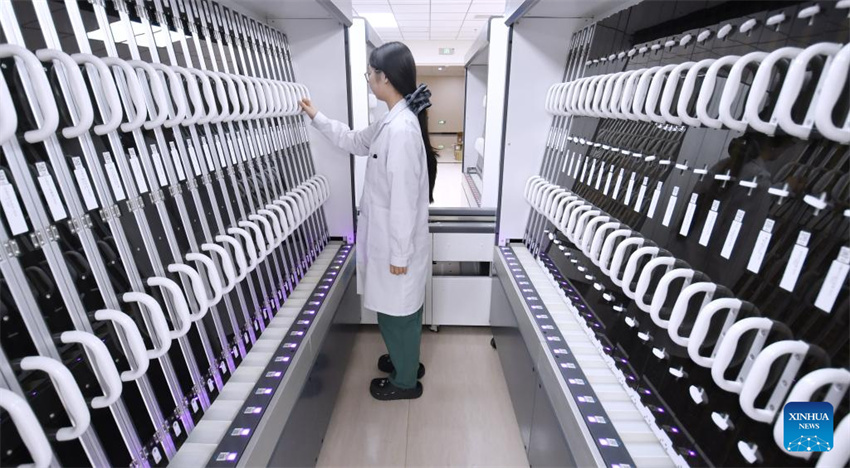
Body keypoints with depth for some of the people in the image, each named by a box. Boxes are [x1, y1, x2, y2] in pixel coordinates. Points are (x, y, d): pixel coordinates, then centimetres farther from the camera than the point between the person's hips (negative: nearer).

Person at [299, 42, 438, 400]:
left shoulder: (401, 129, -26)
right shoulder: (393, 121, 7)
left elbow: (404, 198, -26)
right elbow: (356, 142, 24)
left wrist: (399, 253, -20)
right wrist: (317, 118, 26)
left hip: (397, 243, -10)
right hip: (389, 236, 10)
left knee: (396, 312, 10)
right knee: (399, 310, 25)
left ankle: (405, 381, 33)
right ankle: (406, 360, 48)